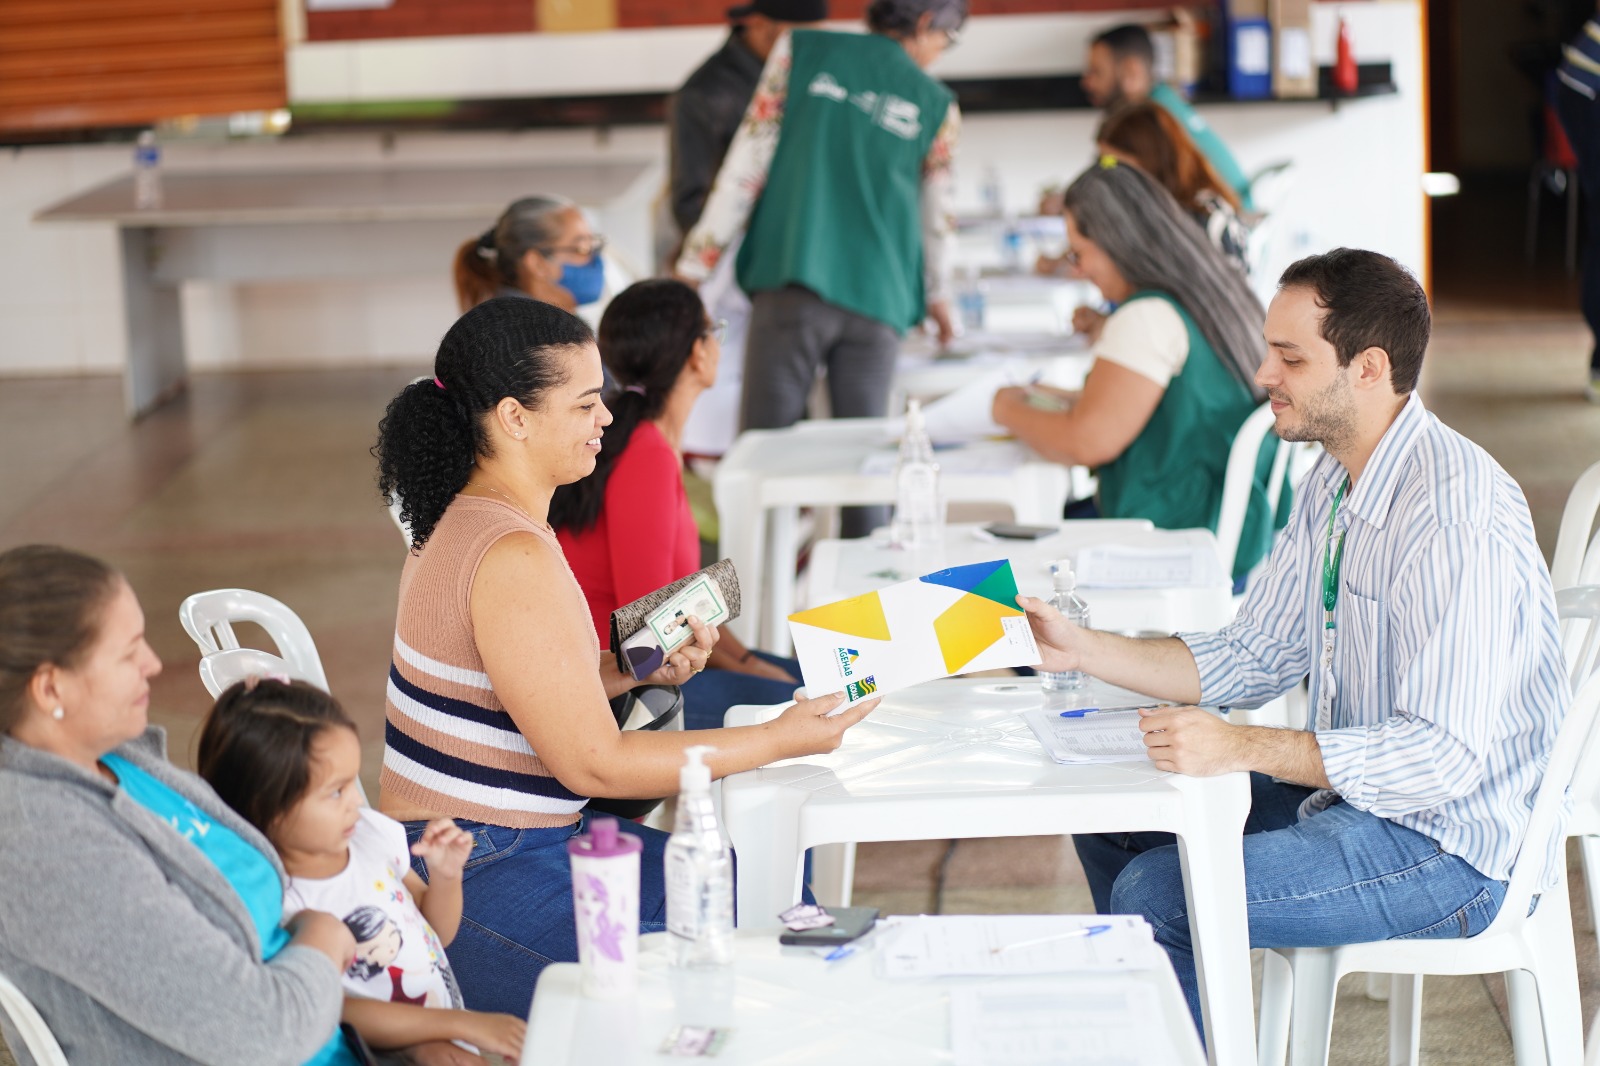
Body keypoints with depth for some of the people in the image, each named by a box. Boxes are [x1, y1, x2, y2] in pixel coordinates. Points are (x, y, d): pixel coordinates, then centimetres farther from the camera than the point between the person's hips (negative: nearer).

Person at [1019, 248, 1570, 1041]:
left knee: (1157, 894, -19)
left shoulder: (1457, 514, -26)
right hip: (1354, 791, 10)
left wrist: (1244, 749, -34)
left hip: (1448, 844, -10)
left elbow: (1444, 753, -30)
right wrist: (1080, 650, 2)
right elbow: (1251, 658, 11)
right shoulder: (1337, 482, 5)